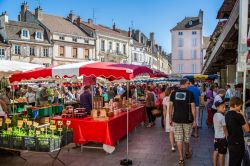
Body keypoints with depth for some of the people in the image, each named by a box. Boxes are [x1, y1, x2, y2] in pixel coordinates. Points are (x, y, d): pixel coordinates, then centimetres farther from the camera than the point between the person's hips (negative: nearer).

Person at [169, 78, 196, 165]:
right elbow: (193, 108, -9)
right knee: (187, 138, 18)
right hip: (187, 119, -1)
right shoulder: (190, 93, -8)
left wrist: (170, 118, 12)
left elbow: (171, 107, 3)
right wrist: (194, 120, -1)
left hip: (176, 119, 1)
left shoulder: (173, 93, -1)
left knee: (179, 138, 6)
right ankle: (187, 153, 39)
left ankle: (181, 158, 7)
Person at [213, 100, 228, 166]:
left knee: (216, 152, 15)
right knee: (222, 154, 4)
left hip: (216, 137, 7)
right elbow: (225, 129, -17)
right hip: (222, 138, -7)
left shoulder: (215, 115, 2)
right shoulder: (222, 117, -22)